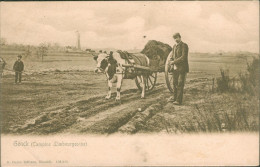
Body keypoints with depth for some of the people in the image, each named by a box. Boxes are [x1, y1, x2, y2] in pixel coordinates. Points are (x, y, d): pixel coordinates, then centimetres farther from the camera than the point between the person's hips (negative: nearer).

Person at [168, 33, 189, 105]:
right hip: (175, 68, 7)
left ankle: (179, 100, -3)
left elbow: (183, 57, -17)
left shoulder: (184, 46, -9)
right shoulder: (174, 46, 14)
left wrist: (174, 62, -15)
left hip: (182, 69, -7)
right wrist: (171, 62, -2)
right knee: (175, 83, 13)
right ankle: (175, 97, 25)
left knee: (180, 84, -5)